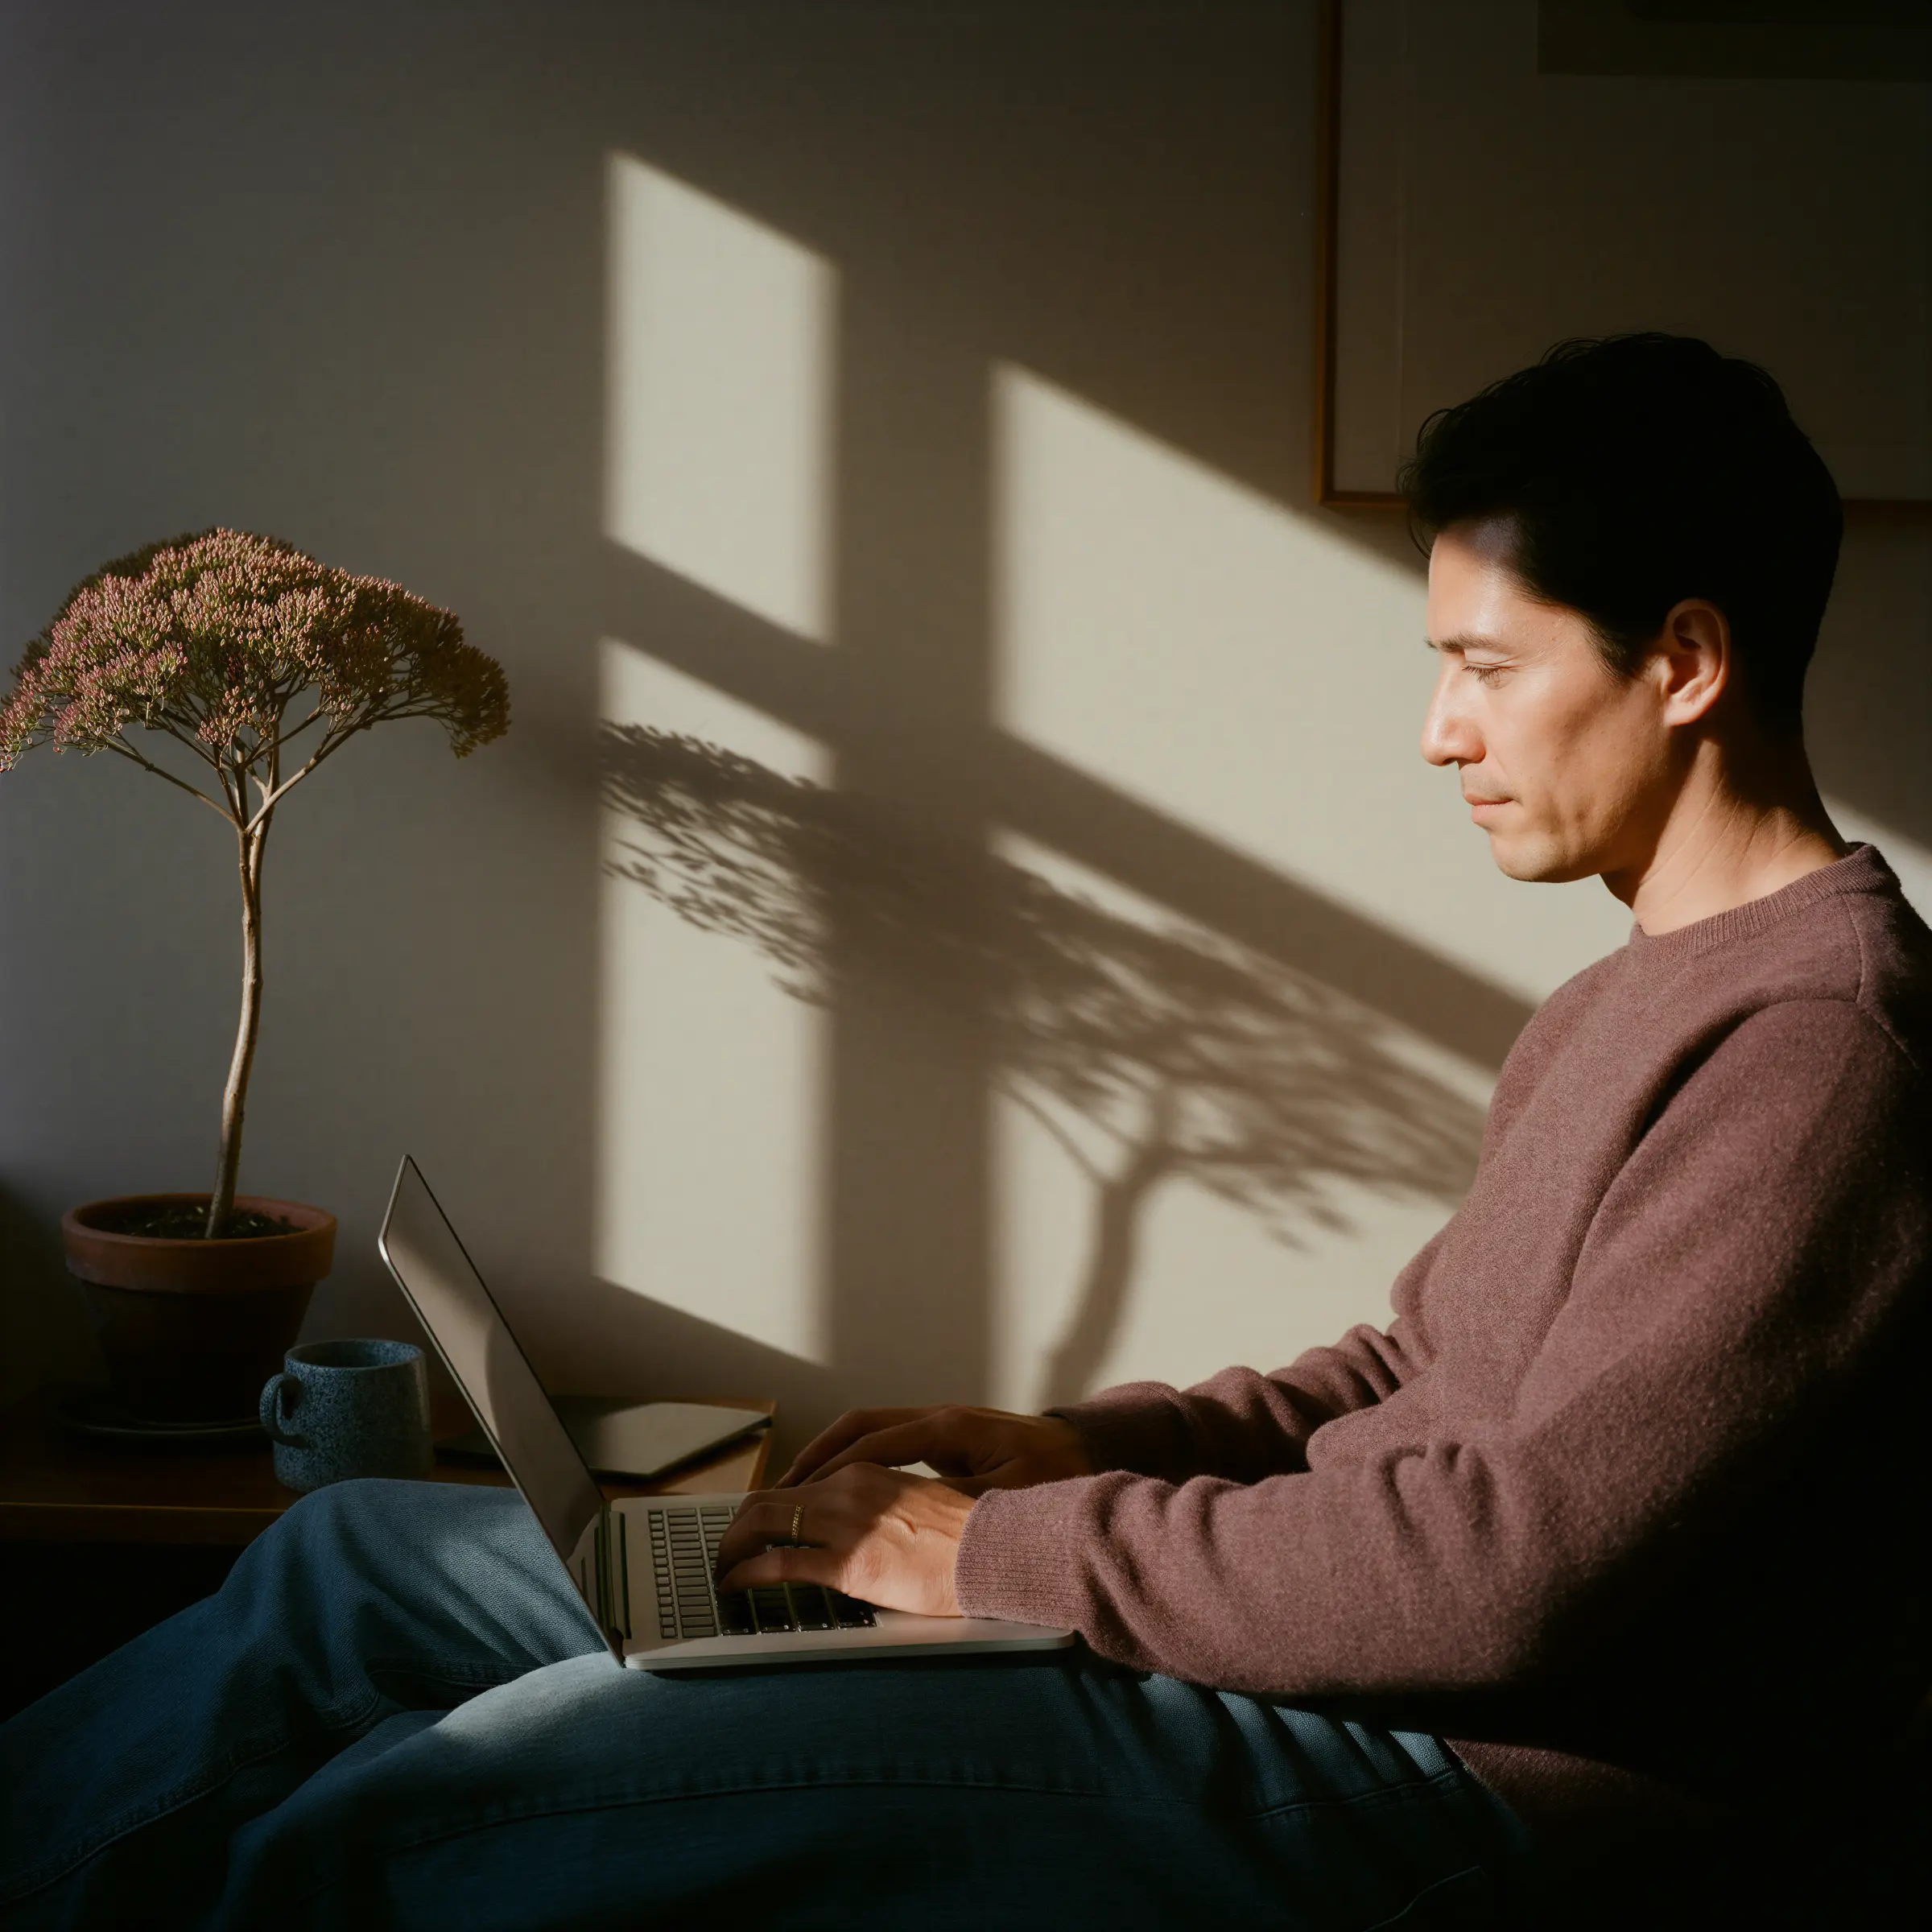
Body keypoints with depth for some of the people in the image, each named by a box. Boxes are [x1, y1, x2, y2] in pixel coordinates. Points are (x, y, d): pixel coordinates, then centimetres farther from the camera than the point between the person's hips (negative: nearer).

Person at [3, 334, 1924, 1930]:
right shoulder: (1632, 999, 18)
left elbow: (1517, 1569, -22)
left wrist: (1015, 1549, -14)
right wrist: (1090, 1445, 7)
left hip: (1457, 1777, -10)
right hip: (1296, 1630, 10)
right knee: (355, 1560, 7)